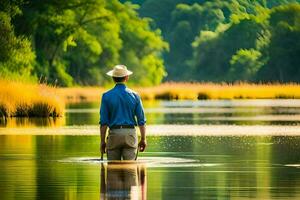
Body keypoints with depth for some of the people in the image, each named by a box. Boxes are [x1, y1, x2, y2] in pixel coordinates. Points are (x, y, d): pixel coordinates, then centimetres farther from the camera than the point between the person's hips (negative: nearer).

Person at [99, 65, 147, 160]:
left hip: (114, 133, -1)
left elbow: (103, 122, -3)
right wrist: (143, 139, 11)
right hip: (130, 133, 1)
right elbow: (141, 120, 3)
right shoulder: (134, 95, 3)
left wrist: (102, 141, 3)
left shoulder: (107, 96, -1)